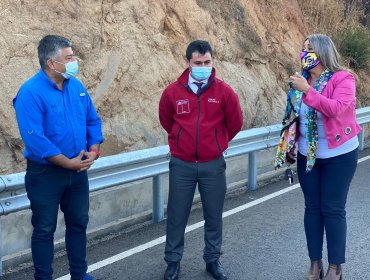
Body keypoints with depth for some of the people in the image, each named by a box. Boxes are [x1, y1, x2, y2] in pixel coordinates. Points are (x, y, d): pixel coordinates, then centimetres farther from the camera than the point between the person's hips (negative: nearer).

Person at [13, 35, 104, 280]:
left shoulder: (77, 86, 2)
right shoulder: (31, 93, -19)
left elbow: (93, 120, 10)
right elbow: (34, 138, -25)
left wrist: (93, 150, -7)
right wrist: (67, 163, -21)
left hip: (79, 171, 6)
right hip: (46, 174, -6)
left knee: (79, 224, 17)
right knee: (44, 230, 7)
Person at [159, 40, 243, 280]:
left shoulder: (224, 91, -6)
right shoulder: (173, 92, -5)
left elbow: (235, 123, 6)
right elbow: (166, 121, 13)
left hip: (213, 165, 0)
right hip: (182, 165, 0)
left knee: (214, 215, 11)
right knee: (177, 216, 7)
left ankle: (213, 259, 27)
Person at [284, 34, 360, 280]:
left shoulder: (343, 78, -13)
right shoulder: (303, 80, 3)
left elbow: (336, 108, -30)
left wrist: (307, 91, -35)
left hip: (339, 155, -5)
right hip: (307, 155, 5)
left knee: (333, 209, 0)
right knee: (312, 208, 9)